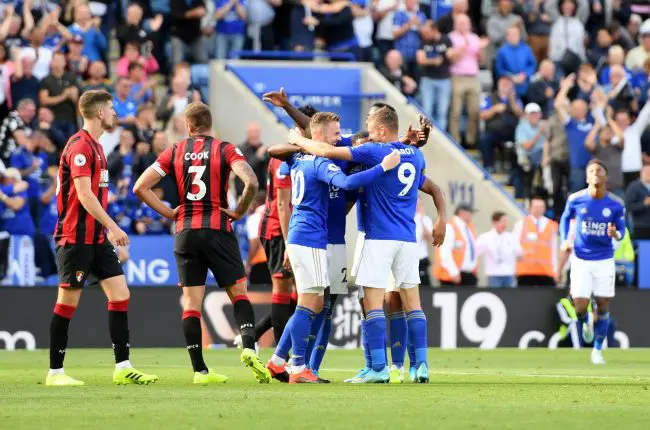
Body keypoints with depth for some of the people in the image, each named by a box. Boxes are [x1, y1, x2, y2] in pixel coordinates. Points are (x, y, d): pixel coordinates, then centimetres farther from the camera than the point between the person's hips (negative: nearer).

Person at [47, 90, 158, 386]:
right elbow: (84, 195, -21)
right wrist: (112, 227, -22)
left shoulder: (94, 146, 17)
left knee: (120, 294, 2)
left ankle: (123, 368, 3)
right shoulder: (80, 146, -14)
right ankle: (55, 372, 5)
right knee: (68, 301, -3)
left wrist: (108, 229, 20)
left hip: (96, 237, 9)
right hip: (75, 237, -9)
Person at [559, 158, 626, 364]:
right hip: (581, 260, -1)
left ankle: (597, 350, 19)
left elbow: (621, 229, 3)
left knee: (603, 307, 2)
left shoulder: (616, 204, -6)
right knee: (580, 308, -7)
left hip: (604, 260, 1)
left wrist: (616, 234, -21)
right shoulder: (576, 200, -7)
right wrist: (565, 240, -1)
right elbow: (565, 218, 13)